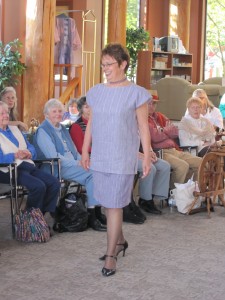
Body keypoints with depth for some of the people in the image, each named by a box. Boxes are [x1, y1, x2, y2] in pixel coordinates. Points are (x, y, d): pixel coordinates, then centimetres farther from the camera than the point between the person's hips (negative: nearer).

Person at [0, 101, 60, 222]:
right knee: (38, 186, -29)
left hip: (28, 165, 7)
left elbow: (31, 148, 21)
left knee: (54, 183, -15)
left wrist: (29, 153, -2)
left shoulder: (15, 129, 24)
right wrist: (16, 155, -21)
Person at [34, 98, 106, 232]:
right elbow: (53, 156, -14)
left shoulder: (62, 128, 22)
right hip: (58, 168, -8)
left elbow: (74, 150, 24)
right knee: (92, 173, -26)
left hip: (72, 164, 8)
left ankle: (95, 211, -21)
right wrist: (76, 164, -18)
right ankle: (92, 217, -23)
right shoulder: (43, 131, -4)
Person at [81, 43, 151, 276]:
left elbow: (143, 128, -4)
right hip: (99, 156, 5)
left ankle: (111, 255, 3)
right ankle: (119, 241, 33)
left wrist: (147, 156, -7)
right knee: (107, 203, 13)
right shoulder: (96, 92, 7)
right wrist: (85, 151, 11)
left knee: (114, 205, -4)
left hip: (122, 158, -5)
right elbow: (90, 124, 13)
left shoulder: (135, 93, -6)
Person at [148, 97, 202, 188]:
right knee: (182, 165, -31)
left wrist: (163, 131, -4)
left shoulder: (159, 116, 22)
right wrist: (167, 131, 4)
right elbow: (155, 137, -16)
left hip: (174, 150, 9)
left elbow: (175, 133, 14)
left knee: (200, 162, 1)